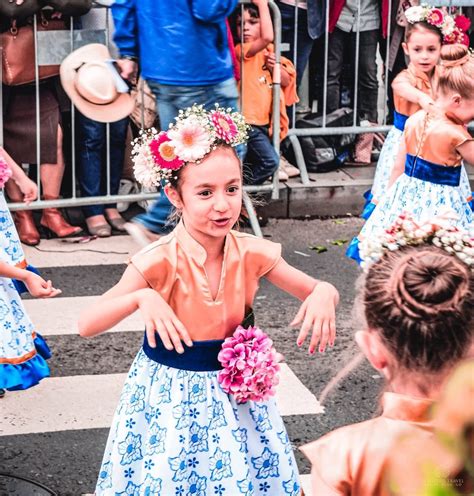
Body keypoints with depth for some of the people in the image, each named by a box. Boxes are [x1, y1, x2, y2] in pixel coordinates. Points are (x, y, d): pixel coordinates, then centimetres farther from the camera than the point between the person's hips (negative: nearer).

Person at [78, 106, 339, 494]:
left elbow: (321, 290, 0)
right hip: (171, 398, -3)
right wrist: (141, 298, -40)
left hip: (234, 393, 3)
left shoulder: (252, 254, -10)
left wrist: (323, 295, -24)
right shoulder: (160, 262, -21)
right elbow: (87, 325, -23)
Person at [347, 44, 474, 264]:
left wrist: (390, 197, 19)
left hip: (405, 197, 7)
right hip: (439, 204, -7)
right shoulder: (455, 134, -19)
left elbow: (398, 166, 9)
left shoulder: (414, 120, 1)